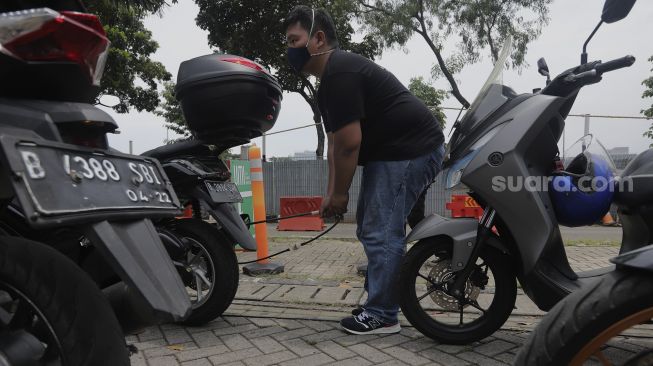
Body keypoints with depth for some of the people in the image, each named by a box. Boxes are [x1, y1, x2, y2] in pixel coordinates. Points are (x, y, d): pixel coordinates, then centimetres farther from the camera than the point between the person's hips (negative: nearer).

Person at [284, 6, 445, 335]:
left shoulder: (339, 72, -16)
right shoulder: (331, 78, 17)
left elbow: (349, 143, -21)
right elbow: (335, 145, 16)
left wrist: (339, 194, -10)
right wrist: (331, 194, 12)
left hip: (410, 150, -11)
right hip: (392, 152, 11)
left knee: (381, 233, -9)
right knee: (371, 229, 15)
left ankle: (382, 316, 3)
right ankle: (379, 301, 26)